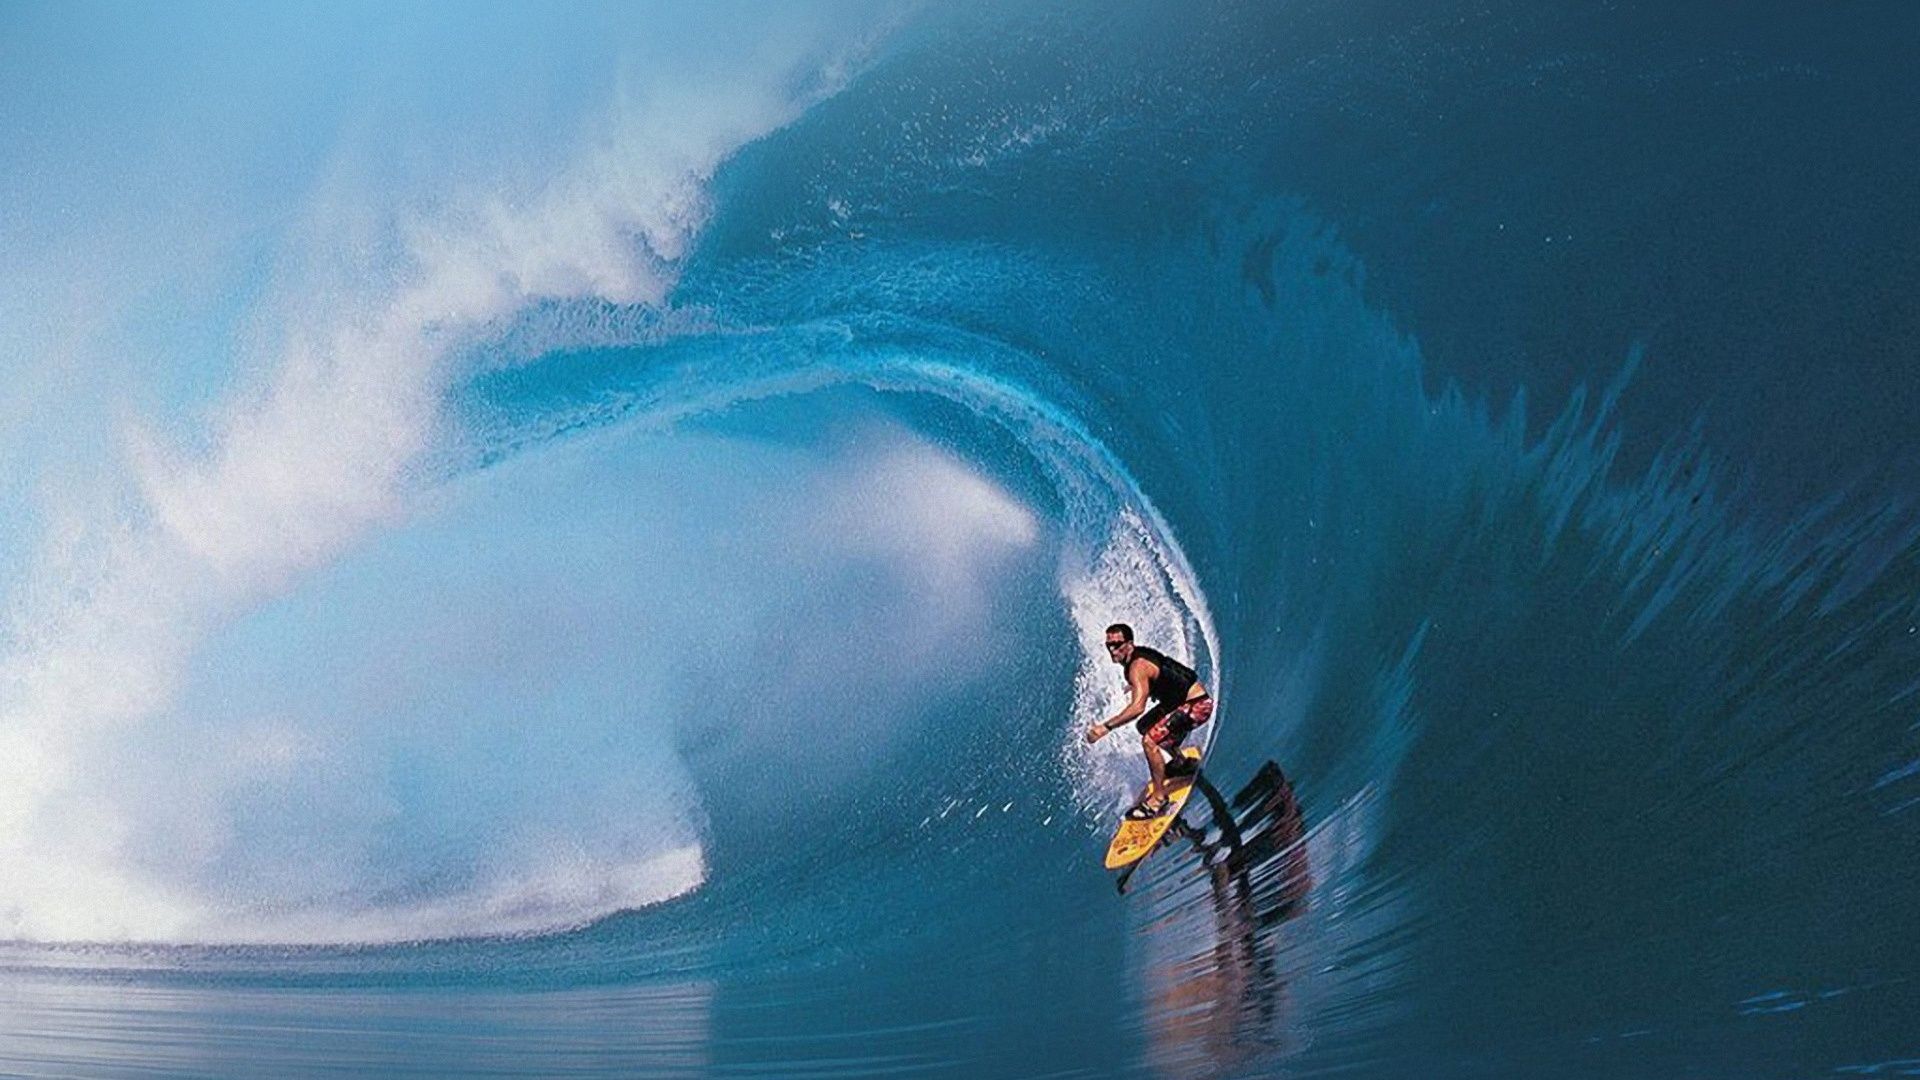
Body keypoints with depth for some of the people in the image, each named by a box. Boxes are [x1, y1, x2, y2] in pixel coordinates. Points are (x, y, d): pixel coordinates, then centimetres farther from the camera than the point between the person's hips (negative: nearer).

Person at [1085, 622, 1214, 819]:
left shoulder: (1137, 667, -25)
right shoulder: (1140, 654, 4)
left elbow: (1138, 707, -36)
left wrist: (1106, 727, -37)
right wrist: (1137, 686, 37)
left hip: (1197, 705, -11)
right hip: (1179, 700, 11)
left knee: (1150, 740, -21)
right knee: (1144, 726, 23)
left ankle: (1158, 799, -16)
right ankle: (1181, 763, 43)